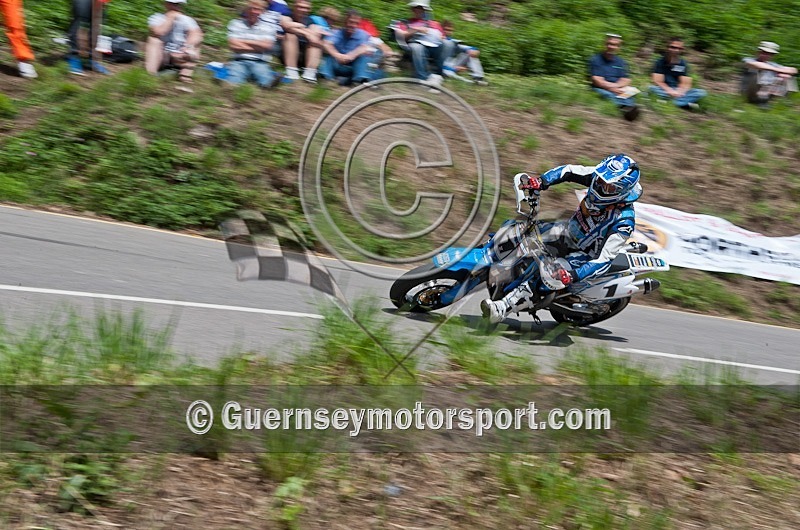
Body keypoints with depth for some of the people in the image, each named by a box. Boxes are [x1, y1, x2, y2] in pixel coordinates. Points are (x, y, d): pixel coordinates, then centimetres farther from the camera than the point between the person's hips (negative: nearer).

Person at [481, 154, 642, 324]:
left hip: (586, 255, -7)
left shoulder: (624, 222, -34)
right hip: (568, 230, 7)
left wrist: (573, 275, -44)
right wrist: (542, 181, -27)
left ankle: (503, 308, -25)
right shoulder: (602, 177, -19)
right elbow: (569, 171, -10)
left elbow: (604, 260, -34)